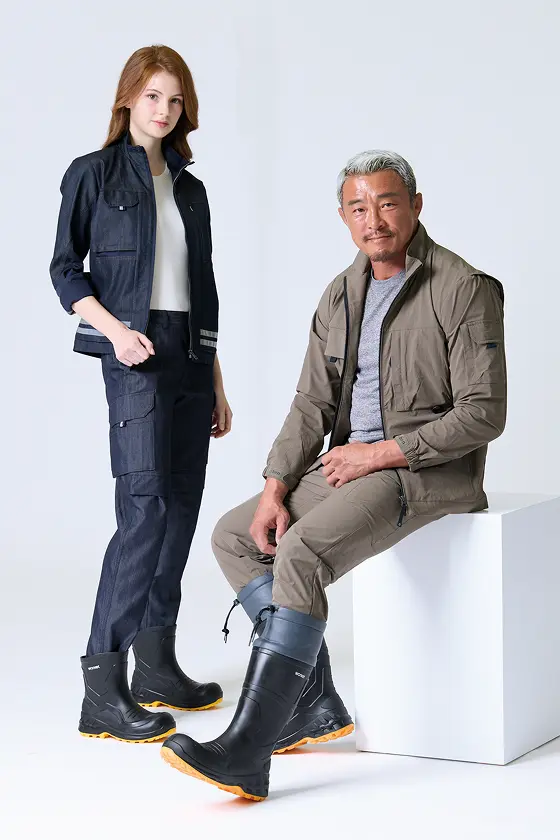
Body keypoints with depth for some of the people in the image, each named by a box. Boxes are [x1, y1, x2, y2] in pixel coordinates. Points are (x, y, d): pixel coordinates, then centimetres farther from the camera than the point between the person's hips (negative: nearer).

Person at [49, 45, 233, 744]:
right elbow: (65, 268, 0)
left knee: (181, 508, 6)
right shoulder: (93, 174, 2)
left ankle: (157, 665, 16)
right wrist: (114, 329, -17)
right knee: (145, 508, -16)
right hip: (136, 355, -6)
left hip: (191, 355, 6)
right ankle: (103, 688, -15)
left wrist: (217, 384, 17)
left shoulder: (190, 188, 17)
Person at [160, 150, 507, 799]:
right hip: (351, 463, 9)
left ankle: (246, 754, -30)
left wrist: (381, 453, -17)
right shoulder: (341, 295, 11)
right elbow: (312, 404, 10)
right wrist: (275, 488, -4)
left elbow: (484, 414, -16)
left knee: (302, 551, -29)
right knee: (233, 535, 2)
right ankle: (314, 704, -1)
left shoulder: (465, 289, -12)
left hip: (428, 470, -9)